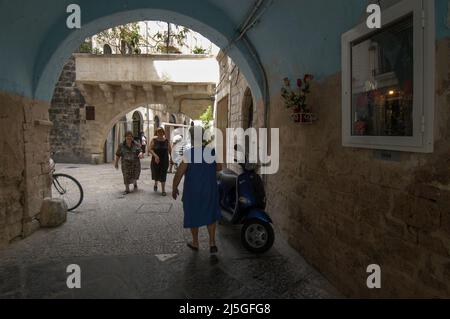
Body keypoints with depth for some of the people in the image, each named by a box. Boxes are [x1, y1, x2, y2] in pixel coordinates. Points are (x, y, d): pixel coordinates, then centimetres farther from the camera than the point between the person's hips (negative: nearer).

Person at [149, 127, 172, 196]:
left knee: (163, 175, 0)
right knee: (156, 173, 7)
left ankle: (163, 190, 9)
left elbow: (170, 149, 9)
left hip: (164, 160, 0)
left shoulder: (166, 140, 0)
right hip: (156, 159, 0)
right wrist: (155, 155, -23)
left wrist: (170, 156, -5)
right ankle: (156, 184, 42)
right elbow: (150, 149, -9)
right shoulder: (154, 140, -5)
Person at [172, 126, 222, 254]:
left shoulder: (188, 153, -17)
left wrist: (174, 188, -3)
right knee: (210, 215, 19)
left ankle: (195, 243, 31)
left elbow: (179, 173, -16)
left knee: (193, 215, 16)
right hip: (210, 189, 3)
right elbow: (219, 168, 8)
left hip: (192, 191, -2)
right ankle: (212, 242, 13)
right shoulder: (212, 151, -6)